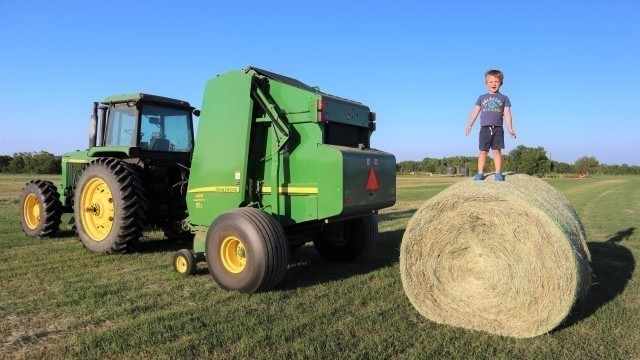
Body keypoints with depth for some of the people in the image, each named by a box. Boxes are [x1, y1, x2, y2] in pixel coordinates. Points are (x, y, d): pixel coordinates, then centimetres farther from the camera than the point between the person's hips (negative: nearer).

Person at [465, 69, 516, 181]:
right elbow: (475, 112, 10)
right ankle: (480, 173, 3)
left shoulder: (504, 98, 10)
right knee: (483, 151, 0)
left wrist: (510, 129, -3)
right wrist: (469, 125, 2)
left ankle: (498, 173, 2)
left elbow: (507, 114, 6)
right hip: (485, 128, 1)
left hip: (498, 129, 0)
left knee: (497, 151, -1)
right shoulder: (482, 98, 12)